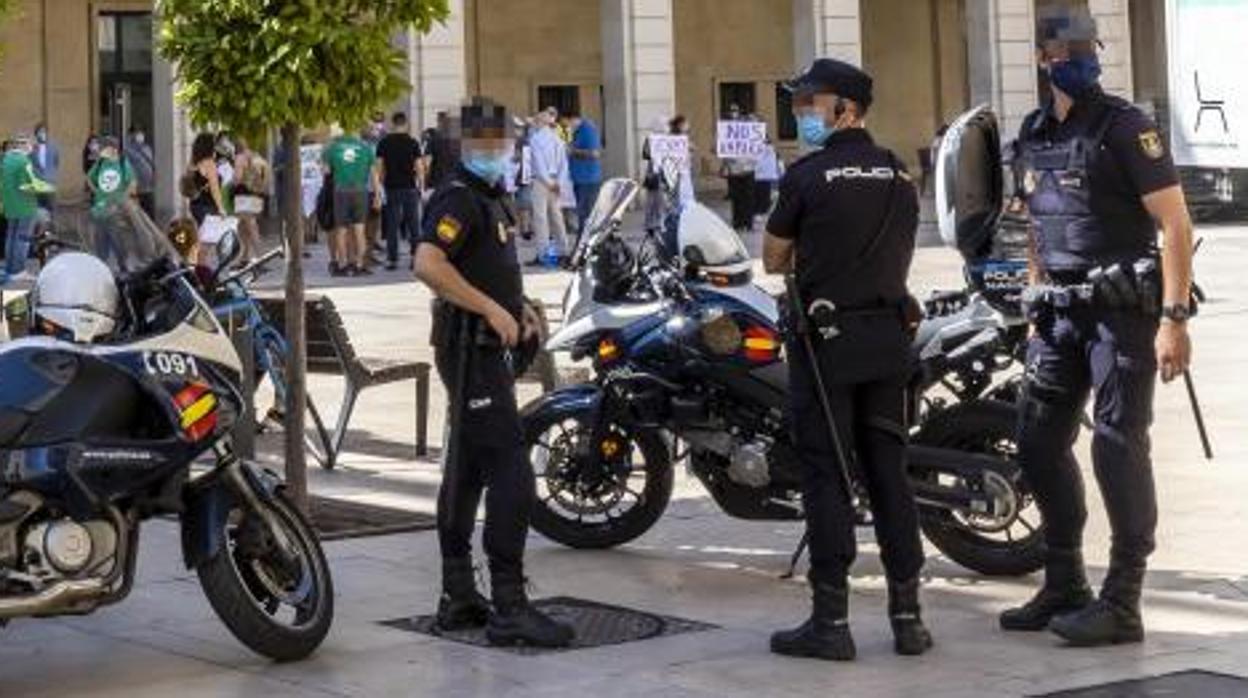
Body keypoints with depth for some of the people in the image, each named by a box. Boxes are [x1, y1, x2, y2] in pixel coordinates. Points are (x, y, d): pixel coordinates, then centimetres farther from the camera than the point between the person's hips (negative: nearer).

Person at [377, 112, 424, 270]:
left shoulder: (384, 143, 2)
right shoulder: (413, 143, -2)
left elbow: (380, 167, 1)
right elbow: (418, 167, -3)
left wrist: (381, 185, 9)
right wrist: (420, 185, 5)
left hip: (391, 187, 1)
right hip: (409, 187, -1)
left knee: (392, 225, 3)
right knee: (413, 224, 5)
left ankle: (392, 259, 1)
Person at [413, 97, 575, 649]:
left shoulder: (492, 198, 19)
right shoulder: (458, 198, -12)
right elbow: (428, 264, -27)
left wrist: (520, 309, 17)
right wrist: (492, 309, -27)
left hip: (488, 348, 11)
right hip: (471, 348, -11)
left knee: (468, 472, 13)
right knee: (511, 473, -14)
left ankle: (458, 598, 19)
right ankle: (508, 606, -14)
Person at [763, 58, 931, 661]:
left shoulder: (807, 176, -10)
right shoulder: (900, 176, 9)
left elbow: (774, 260, -1)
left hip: (826, 339, -5)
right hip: (888, 335, 6)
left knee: (826, 476, -2)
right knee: (889, 472, 9)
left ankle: (830, 621, -1)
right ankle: (907, 616, 10)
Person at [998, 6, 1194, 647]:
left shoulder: (1123, 126, -8)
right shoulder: (1034, 136, 12)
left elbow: (1176, 222, -13)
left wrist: (1173, 318, -19)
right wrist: (1037, 310, 18)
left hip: (1123, 307, -7)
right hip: (1062, 314, 7)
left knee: (1117, 445, -8)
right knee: (1038, 442, 10)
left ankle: (1122, 604, -2)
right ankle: (1064, 585, 24)